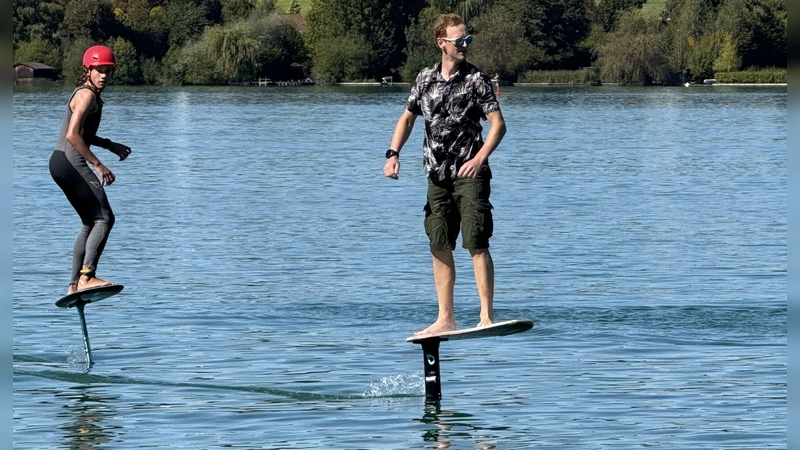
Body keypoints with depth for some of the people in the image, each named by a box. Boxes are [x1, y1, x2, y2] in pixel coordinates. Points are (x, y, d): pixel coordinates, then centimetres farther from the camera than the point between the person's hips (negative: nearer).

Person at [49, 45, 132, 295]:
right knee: (104, 218, -14)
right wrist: (98, 165, -21)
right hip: (70, 162, -11)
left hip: (61, 163, 11)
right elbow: (72, 135, -23)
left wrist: (110, 145, 26)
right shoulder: (86, 95, -12)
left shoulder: (91, 95, 19)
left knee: (90, 223, 15)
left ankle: (75, 284, 14)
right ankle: (87, 276, -24)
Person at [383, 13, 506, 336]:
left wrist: (480, 158, -23)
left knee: (476, 243, -12)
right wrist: (393, 154, 6)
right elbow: (408, 117, 19)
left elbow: (498, 124, -10)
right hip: (438, 175, 5)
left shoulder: (476, 80, -5)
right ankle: (446, 320, 13)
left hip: (469, 173, -5)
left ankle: (487, 316, -12)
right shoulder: (426, 78, 8)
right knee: (440, 246, 6)